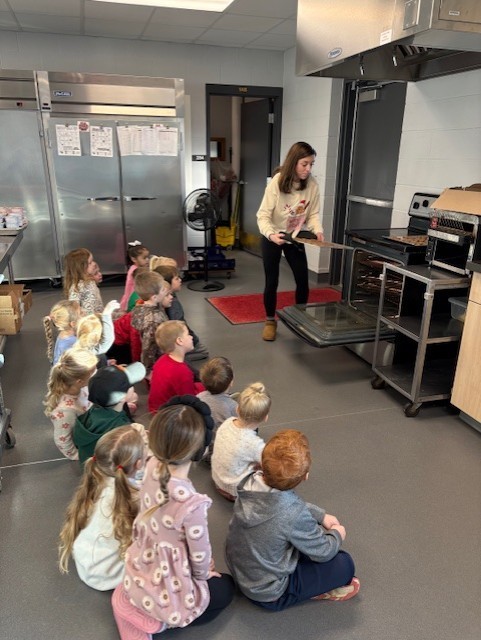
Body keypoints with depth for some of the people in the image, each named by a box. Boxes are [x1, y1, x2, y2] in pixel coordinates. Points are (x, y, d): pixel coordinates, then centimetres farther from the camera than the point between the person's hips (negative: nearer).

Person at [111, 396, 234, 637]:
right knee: (225, 587, 24)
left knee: (213, 579, 33)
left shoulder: (152, 467, -22)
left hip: (138, 575, 7)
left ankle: (133, 601, 22)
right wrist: (204, 575, -1)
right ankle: (158, 621, 11)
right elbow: (200, 556, -20)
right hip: (167, 592, -6)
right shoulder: (191, 503, -39)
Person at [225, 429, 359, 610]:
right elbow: (323, 552, -16)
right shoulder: (294, 515, -36)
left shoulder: (251, 481, -19)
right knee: (344, 564, -1)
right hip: (269, 593, -6)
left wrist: (322, 516, 5)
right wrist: (337, 534, 4)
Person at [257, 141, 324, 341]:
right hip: (273, 238, -3)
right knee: (272, 282, 4)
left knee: (303, 280, 3)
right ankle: (270, 321, 23)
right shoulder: (277, 182, -23)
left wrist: (318, 230, -23)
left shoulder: (312, 184, -12)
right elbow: (263, 215, -22)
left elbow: (313, 213, -3)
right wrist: (271, 234, -40)